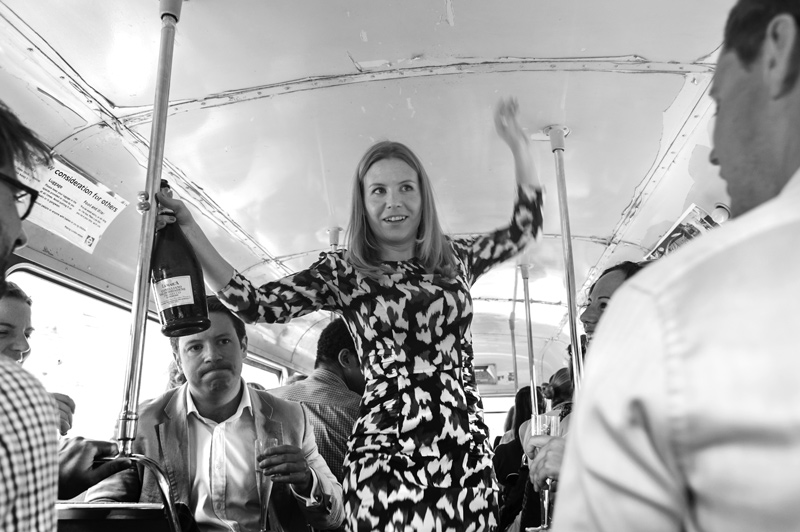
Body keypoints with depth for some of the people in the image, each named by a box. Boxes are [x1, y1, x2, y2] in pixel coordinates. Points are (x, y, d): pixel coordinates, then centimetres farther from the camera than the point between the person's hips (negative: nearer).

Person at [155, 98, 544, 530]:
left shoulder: (453, 259, 13)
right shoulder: (342, 272, 3)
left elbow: (524, 226, 24)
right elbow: (257, 304, -7)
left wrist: (518, 145, 19)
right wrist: (189, 232, -14)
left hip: (466, 447, 4)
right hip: (387, 452, -3)